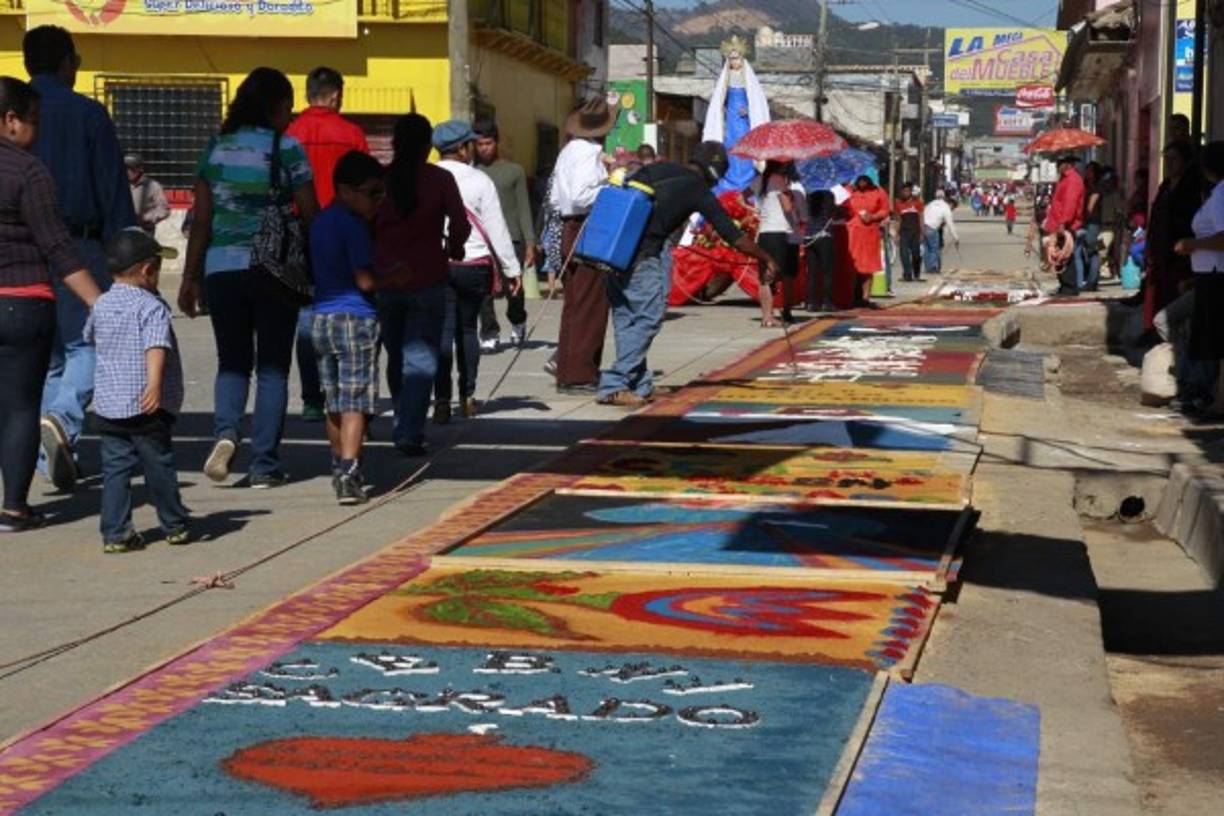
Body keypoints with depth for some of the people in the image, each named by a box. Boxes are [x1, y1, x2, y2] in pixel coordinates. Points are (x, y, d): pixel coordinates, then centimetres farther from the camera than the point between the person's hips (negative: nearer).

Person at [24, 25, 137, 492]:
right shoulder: (87, 114, -3)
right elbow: (114, 191, -5)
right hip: (76, 246, -4)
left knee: (41, 353, 14)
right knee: (86, 345, 3)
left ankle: (52, 461, 17)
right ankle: (62, 419, -24)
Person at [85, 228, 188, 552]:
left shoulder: (101, 305, 10)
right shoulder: (151, 306, -11)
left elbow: (89, 336, 30)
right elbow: (156, 344, -28)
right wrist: (155, 382, -40)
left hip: (107, 406, 5)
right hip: (146, 408, -5)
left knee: (115, 468, 7)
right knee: (159, 467, 8)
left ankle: (115, 532, 1)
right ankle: (175, 526, 20)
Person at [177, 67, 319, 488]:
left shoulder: (216, 148, 6)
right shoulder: (286, 148, -3)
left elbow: (201, 219, 5)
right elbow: (310, 216, -4)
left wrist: (190, 277, 10)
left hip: (222, 268, 3)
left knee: (232, 361, 15)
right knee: (272, 366, 6)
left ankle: (225, 432, -11)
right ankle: (265, 465, 5)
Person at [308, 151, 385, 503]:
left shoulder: (320, 222, 12)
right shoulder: (354, 226, -14)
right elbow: (365, 280, -18)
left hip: (321, 316, 8)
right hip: (355, 317, -8)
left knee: (334, 401, 17)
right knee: (355, 402, -8)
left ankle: (341, 470, 28)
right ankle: (349, 474, -17)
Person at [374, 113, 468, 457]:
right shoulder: (441, 180, -5)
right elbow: (460, 227, -7)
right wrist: (452, 248, 13)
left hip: (385, 279, 2)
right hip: (427, 279, -2)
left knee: (396, 356, 17)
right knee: (421, 358, 0)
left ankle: (405, 426, 26)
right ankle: (410, 433, -11)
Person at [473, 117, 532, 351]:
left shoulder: (514, 171, 9)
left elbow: (524, 209, 8)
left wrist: (530, 243, 2)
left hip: (511, 238, -1)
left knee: (514, 288, -3)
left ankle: (517, 323, 26)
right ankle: (489, 334, 6)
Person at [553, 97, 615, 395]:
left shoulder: (568, 151, 16)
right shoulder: (589, 153, -13)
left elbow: (555, 198, 18)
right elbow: (581, 195, -24)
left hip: (570, 230, 10)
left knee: (573, 305, 14)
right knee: (590, 306, -6)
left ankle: (567, 373, 18)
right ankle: (580, 375, -6)